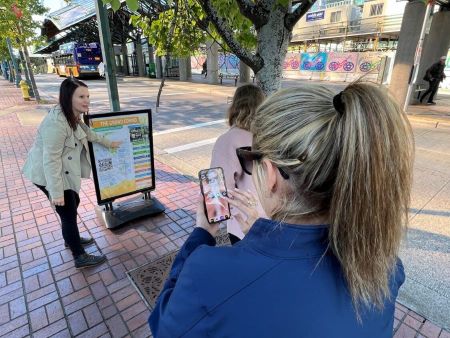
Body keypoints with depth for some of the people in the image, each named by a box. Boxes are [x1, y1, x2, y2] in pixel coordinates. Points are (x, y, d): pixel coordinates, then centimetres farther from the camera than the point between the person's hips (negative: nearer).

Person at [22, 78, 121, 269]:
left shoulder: (73, 116, 1)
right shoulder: (57, 122, -30)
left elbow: (87, 133, 21)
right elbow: (51, 159, -30)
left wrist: (108, 143, 29)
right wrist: (56, 192, -27)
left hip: (64, 171, 10)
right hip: (48, 174, -10)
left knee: (73, 203, 22)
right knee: (68, 212, -1)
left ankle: (70, 239, 45)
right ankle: (80, 257, 14)